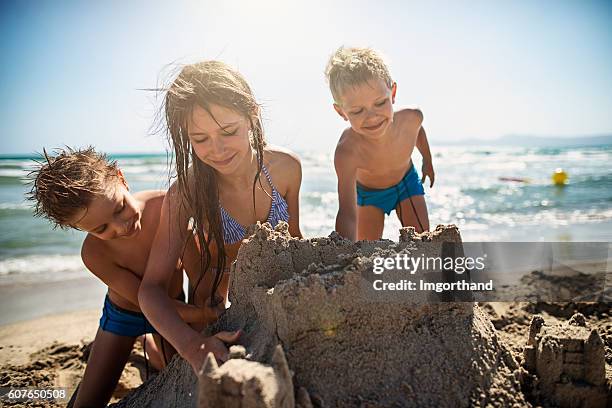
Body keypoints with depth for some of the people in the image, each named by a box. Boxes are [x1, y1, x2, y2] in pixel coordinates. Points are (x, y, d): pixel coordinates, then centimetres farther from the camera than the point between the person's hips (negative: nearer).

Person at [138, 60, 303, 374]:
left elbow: (294, 238, -8)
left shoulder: (286, 167, -27)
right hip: (213, 279, -3)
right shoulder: (186, 193, -35)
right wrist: (191, 343, -54)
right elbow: (152, 288, -36)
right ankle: (152, 343, 39)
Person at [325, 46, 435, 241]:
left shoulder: (411, 118, -31)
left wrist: (427, 161, 17)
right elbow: (347, 214, -51)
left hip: (407, 183, 3)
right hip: (367, 193, -2)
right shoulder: (347, 151, -43)